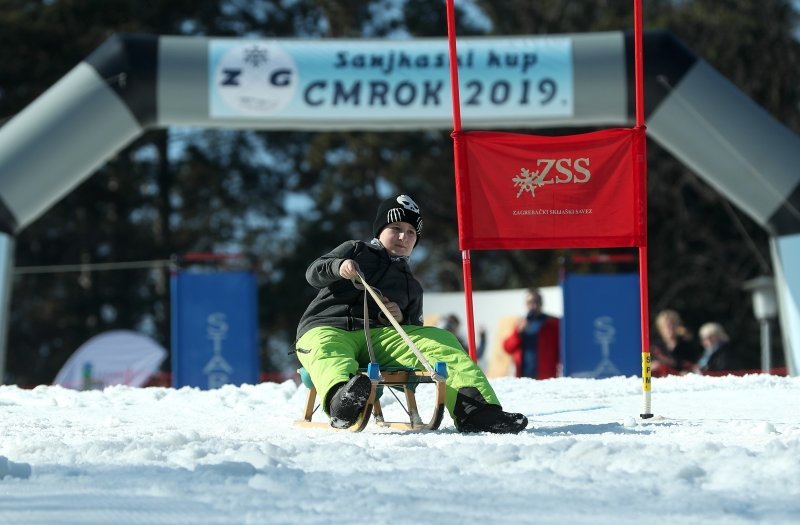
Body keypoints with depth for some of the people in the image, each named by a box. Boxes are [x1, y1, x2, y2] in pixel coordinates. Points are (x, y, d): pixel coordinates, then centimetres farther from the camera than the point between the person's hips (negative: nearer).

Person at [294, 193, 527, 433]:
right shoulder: (355, 250, 21)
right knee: (327, 352, -41)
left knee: (440, 341, -18)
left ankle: (472, 407, -39)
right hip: (326, 328, -3)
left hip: (380, 334, 3)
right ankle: (342, 399, -75)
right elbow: (313, 273, 8)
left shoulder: (412, 287, 30)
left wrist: (401, 319, 2)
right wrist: (338, 267, -15)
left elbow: (415, 331, 26)